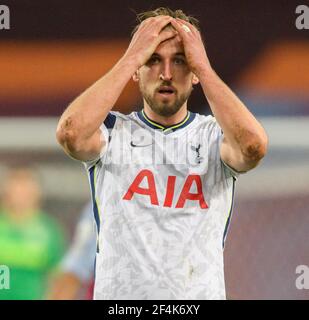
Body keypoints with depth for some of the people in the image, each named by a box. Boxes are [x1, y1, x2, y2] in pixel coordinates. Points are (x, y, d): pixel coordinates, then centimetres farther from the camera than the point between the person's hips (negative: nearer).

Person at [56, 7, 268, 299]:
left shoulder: (216, 136, 2)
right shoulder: (112, 131, 2)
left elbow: (253, 146, -22)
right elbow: (70, 133, -21)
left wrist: (203, 65, -14)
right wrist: (132, 57, -14)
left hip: (201, 293, 0)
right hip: (118, 293, 0)